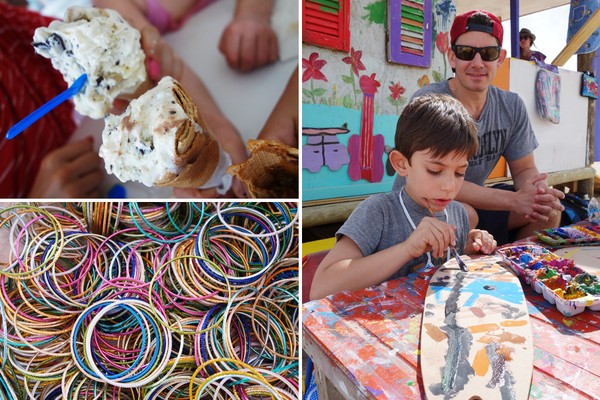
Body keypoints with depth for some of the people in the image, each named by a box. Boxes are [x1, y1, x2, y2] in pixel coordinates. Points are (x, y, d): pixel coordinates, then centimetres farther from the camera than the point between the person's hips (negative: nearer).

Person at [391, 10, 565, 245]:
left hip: (475, 202, 6)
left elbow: (524, 169, 5)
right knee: (463, 214, -34)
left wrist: (540, 192, -20)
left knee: (549, 210, -7)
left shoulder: (512, 106, -1)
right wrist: (513, 200, -31)